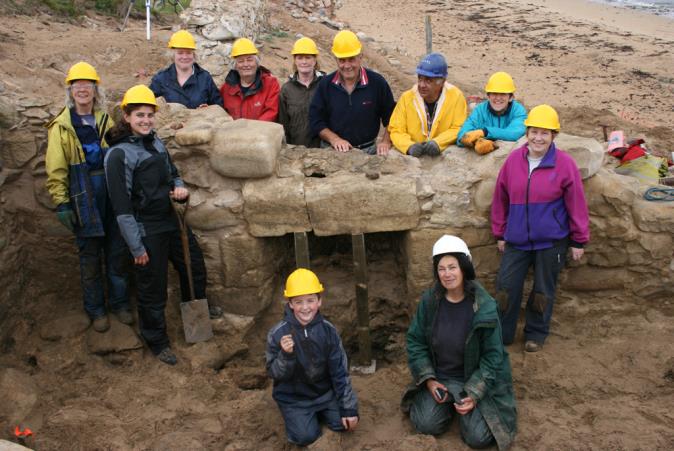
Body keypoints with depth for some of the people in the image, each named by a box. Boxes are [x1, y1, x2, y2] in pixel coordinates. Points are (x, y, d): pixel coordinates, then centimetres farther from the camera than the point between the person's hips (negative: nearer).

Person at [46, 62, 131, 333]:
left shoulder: (105, 121, 9)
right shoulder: (61, 127, -2)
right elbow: (56, 170, -4)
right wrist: (61, 203, -10)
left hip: (112, 196, 3)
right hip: (83, 198, -3)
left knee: (117, 252, 9)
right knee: (90, 257, 5)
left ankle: (119, 303, 24)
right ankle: (95, 310, 19)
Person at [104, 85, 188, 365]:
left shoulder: (155, 142, 5)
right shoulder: (118, 155, -17)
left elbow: (172, 174, 19)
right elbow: (122, 206, -17)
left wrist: (179, 187, -6)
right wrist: (136, 247, -17)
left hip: (169, 221, 7)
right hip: (146, 229, -7)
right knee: (152, 289, 6)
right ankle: (157, 342, 26)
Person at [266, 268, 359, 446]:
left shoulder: (328, 330, -14)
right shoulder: (278, 334, -20)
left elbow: (340, 371, -7)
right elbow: (274, 373, -16)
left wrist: (349, 408, -6)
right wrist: (285, 355, -36)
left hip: (324, 392, 2)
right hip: (293, 398, -2)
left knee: (343, 423, -8)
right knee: (306, 436, -16)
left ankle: (317, 411, 20)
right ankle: (296, 416, 17)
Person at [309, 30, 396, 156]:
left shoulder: (377, 83, 0)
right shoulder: (325, 84, 4)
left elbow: (390, 117, 7)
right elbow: (315, 120, 5)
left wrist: (386, 142, -5)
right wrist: (334, 139, -8)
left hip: (368, 150, -1)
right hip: (332, 151, 1)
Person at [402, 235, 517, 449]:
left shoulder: (484, 307, -19)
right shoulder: (429, 300, -10)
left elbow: (492, 355, -12)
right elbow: (415, 341, -1)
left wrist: (474, 394, -19)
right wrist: (428, 380, -10)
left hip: (475, 379, -2)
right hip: (438, 376, 2)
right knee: (428, 424, -17)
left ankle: (464, 399, 16)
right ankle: (448, 401, 16)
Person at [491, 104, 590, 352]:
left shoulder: (564, 163, -11)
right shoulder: (513, 160, -3)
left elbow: (576, 204, -5)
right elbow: (500, 199, 6)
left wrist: (578, 240, -2)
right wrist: (500, 233, 10)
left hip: (551, 241, -2)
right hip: (517, 240, 3)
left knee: (543, 291, 12)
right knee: (506, 287, 5)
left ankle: (536, 334, 32)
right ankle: (501, 334, 23)